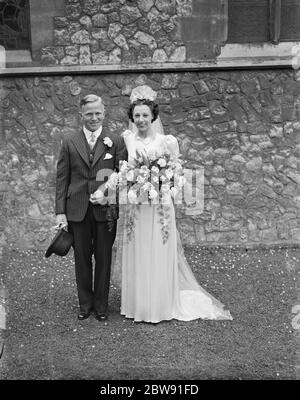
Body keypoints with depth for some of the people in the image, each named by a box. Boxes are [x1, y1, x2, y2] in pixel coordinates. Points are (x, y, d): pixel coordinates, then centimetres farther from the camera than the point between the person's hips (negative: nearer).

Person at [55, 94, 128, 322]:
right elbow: (62, 179, 2)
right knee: (82, 260, 11)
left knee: (104, 259, 10)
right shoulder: (69, 143, 5)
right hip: (78, 211, 1)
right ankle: (85, 304, 28)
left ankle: (101, 305, 26)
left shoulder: (116, 141, 2)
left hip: (106, 210, -1)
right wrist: (60, 212, -3)